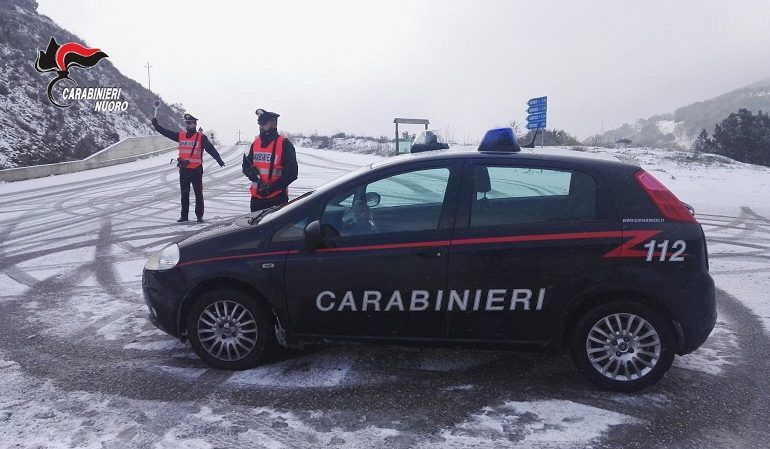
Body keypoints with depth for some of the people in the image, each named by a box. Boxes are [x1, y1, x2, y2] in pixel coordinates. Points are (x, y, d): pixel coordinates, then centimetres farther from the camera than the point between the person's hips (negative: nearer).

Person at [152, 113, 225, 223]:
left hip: (196, 170, -4)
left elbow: (211, 149, -14)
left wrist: (218, 159, -24)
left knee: (198, 193, 3)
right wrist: (156, 125, 9)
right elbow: (167, 132, 15)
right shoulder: (180, 135, 9)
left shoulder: (201, 137, -5)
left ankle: (199, 215, 11)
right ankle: (184, 216, 17)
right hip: (183, 170, 4)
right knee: (184, 194, 10)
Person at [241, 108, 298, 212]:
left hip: (277, 199, -6)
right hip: (256, 197, 6)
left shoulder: (284, 144, -9)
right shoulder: (256, 142, 10)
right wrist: (250, 171, -10)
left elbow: (291, 173, -13)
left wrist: (271, 188, -19)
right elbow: (246, 165, 16)